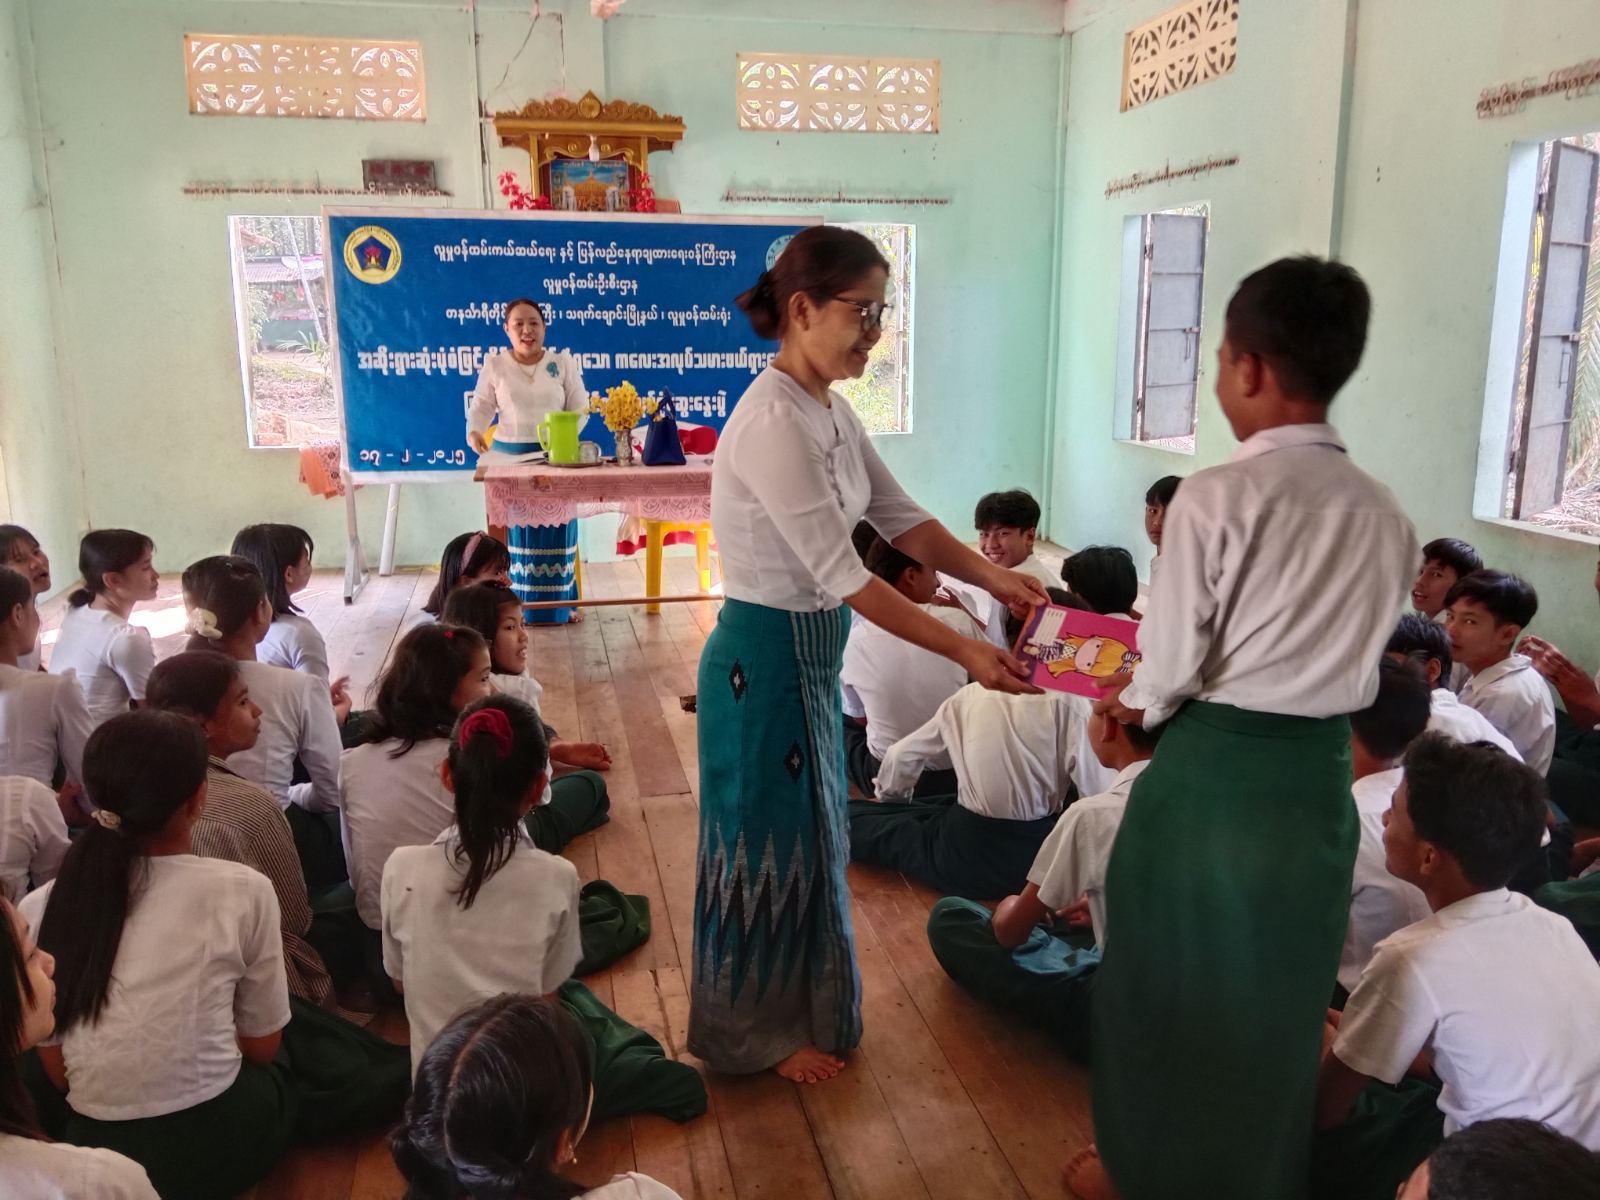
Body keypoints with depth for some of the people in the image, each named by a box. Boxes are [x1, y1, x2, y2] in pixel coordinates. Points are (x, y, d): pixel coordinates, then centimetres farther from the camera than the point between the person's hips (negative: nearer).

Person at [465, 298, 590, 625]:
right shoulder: (495, 365, 4)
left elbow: (579, 408, 3)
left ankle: (559, 603, 13)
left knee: (555, 532, 2)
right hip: (510, 456, 0)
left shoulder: (563, 362, 4)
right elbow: (481, 406, 5)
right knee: (517, 532, 3)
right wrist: (474, 431, -15)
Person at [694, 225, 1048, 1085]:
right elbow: (840, 573, -27)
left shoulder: (830, 411, 4)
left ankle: (802, 1007, 42)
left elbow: (900, 518, 7)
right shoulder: (773, 422, -25)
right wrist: (963, 652, -26)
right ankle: (759, 1032, 31)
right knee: (769, 839, 8)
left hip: (811, 655, 9)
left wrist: (991, 577, -7)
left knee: (809, 833, 21)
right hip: (766, 658, -9)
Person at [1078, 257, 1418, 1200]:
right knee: (1282, 995, 21)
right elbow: (1351, 659, 7)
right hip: (1322, 777, 5)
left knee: (1171, 981, 16)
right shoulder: (1387, 517, 0)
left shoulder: (1217, 498, -17)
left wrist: (1136, 704, 8)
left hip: (1212, 773, -5)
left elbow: (1171, 669, -15)